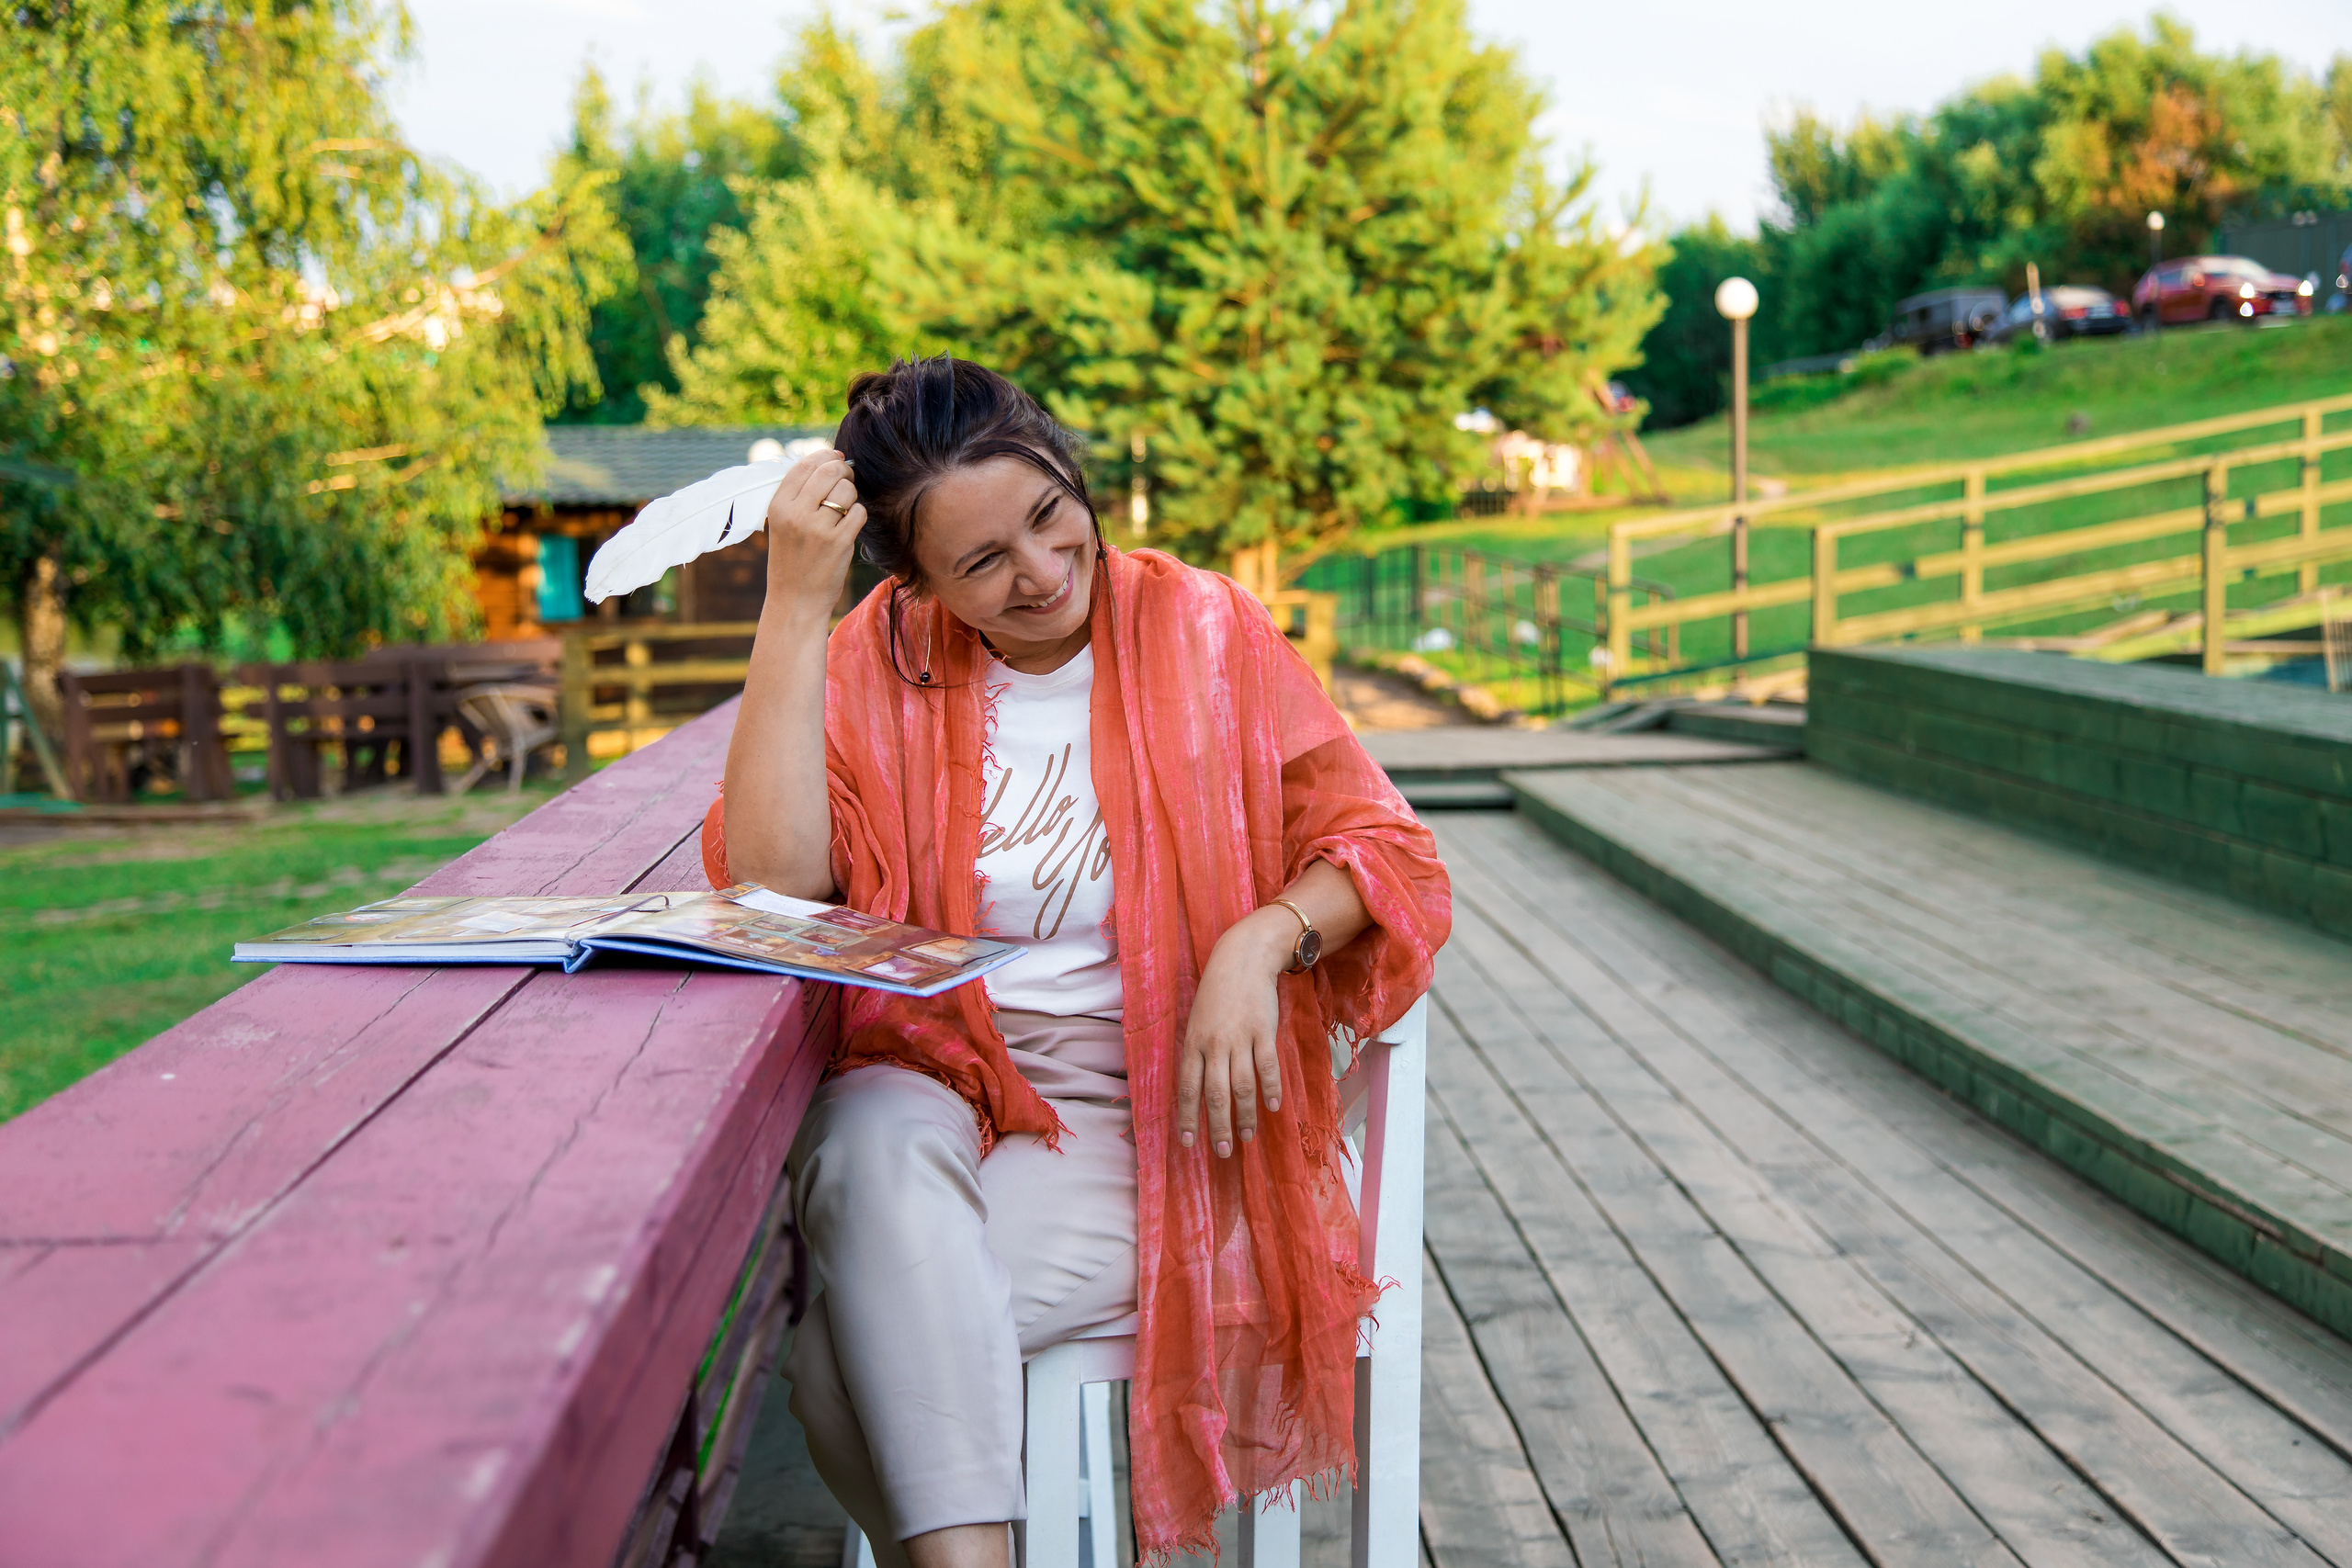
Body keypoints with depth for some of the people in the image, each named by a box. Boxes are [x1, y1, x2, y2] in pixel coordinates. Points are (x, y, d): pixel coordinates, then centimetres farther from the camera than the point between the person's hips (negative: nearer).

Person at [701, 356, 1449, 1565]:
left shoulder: (1199, 631, 0)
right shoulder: (881, 660, 2)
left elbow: (1379, 849, 3)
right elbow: (774, 876, -14)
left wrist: (1260, 943, -18)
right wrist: (795, 603, -16)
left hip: (1138, 1110, -2)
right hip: (927, 1085, 2)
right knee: (878, 1142, -35)